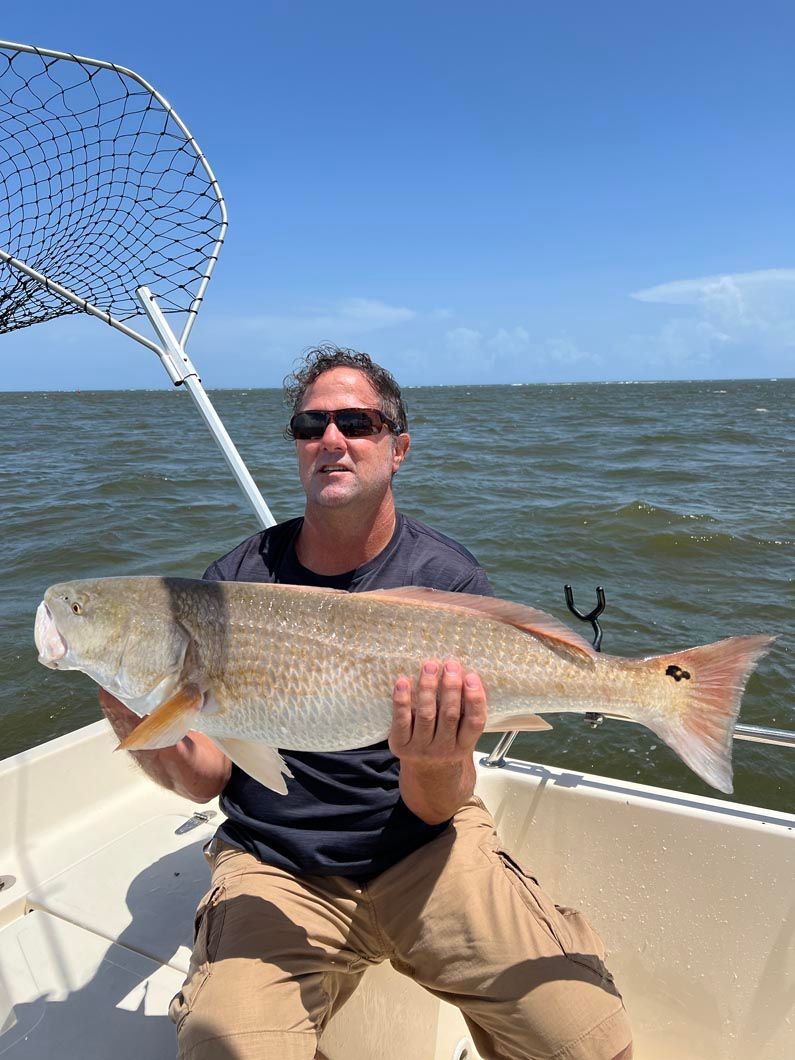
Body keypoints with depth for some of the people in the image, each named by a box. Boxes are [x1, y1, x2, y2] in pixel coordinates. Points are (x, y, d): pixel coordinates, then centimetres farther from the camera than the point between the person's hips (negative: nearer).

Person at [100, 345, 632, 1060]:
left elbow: (437, 810, -10)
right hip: (272, 866, 2)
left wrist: (434, 765, -32)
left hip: (419, 847, -1)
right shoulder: (236, 582, -2)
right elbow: (207, 778, 0)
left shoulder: (449, 579, -8)